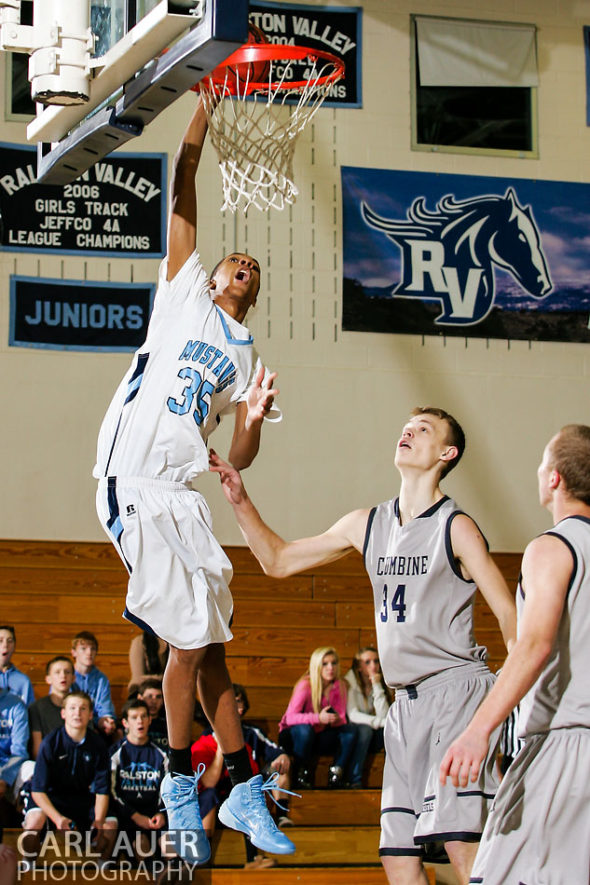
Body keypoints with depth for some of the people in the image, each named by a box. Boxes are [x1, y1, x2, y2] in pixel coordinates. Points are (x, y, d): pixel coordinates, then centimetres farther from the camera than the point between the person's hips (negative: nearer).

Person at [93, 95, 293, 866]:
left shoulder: (247, 357, 19)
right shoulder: (185, 293, 11)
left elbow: (239, 461, 11)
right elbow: (180, 200, 3)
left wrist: (254, 418, -9)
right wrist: (204, 109, 1)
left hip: (181, 497, 5)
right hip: (132, 478, -5)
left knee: (202, 642, 7)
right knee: (193, 641, -7)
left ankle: (242, 789, 13)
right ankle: (183, 786, 5)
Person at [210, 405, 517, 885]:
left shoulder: (456, 528, -6)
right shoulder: (367, 525, 13)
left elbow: (512, 618, -8)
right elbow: (279, 561, 21)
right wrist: (240, 502, 9)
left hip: (457, 688, -7)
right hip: (407, 701, 7)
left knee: (461, 844, -20)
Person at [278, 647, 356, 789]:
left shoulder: (340, 686, -4)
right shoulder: (305, 685, -19)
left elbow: (342, 720, -4)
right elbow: (290, 718, -28)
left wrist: (337, 719, -30)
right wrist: (318, 718, -42)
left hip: (319, 738, 4)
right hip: (294, 737, -4)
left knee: (351, 729, -20)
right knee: (304, 729, -39)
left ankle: (335, 776, -17)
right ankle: (301, 777, -23)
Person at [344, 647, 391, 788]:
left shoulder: (379, 683, 6)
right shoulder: (349, 683, -7)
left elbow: (383, 715, -9)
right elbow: (353, 715, -19)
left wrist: (377, 687, -14)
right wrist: (380, 722, -30)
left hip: (374, 739, 4)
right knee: (365, 729, -35)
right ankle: (354, 780, -35)